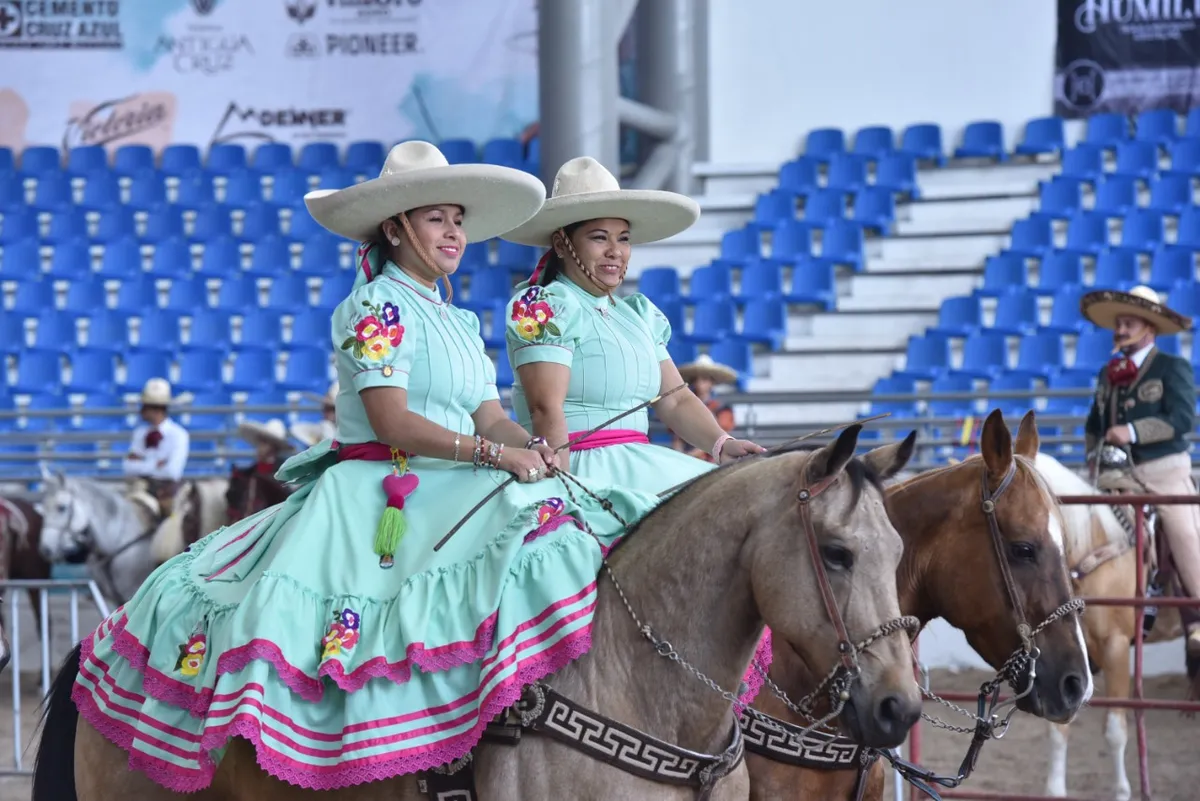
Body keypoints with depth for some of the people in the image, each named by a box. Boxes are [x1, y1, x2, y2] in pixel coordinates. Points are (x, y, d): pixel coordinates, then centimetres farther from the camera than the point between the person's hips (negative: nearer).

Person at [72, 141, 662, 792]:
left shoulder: (458, 320, 22)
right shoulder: (377, 306, -5)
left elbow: (490, 415, 14)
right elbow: (392, 422, -15)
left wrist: (531, 446, -9)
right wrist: (495, 453, -21)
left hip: (451, 492, 9)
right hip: (378, 490, -9)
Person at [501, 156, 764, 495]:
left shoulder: (640, 314, 21)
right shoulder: (544, 306, -4)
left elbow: (675, 400, 16)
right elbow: (546, 408, -15)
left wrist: (721, 444, -2)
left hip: (640, 462, 8)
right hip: (583, 467, -8)